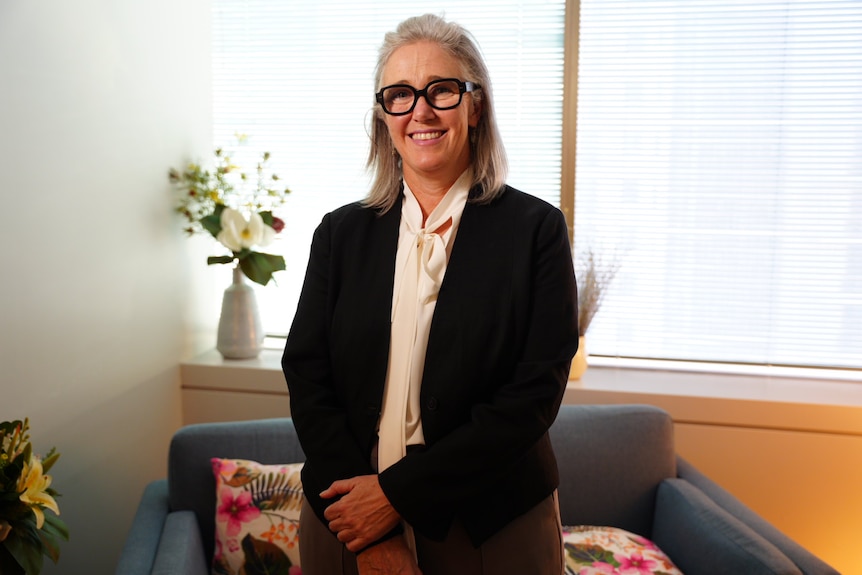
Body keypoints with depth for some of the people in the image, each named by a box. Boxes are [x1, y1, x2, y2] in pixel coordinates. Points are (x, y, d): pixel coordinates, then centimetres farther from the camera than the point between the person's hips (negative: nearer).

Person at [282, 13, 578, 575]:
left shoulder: (536, 228, -7)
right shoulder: (342, 232, 1)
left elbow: (534, 393, -12)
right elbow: (306, 376, -3)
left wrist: (400, 492, -16)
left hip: (491, 527, -1)